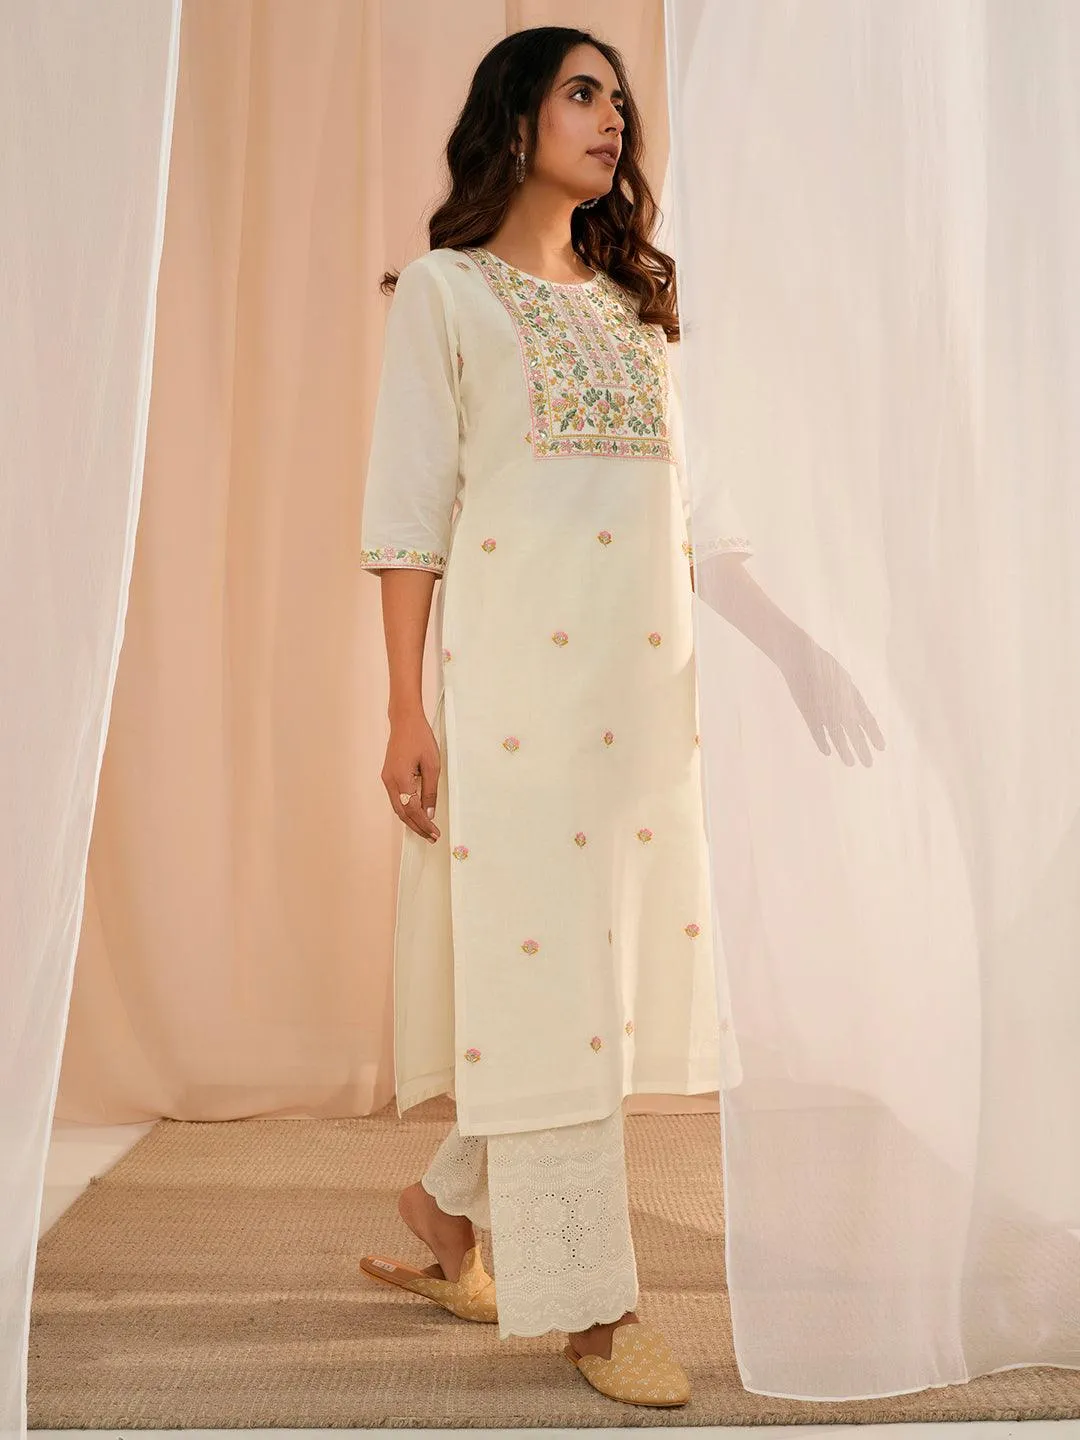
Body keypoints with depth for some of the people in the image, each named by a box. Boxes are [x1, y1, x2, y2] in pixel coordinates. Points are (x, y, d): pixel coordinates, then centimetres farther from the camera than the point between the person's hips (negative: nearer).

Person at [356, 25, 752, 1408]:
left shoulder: (637, 299, 22)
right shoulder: (445, 289, 7)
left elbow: (682, 502, 19)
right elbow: (408, 510, -1)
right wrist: (406, 710, -9)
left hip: (648, 669, 6)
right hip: (515, 661, -6)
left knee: (636, 951, 5)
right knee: (545, 957, -6)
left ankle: (450, 1205, 25)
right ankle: (590, 1301, 4)